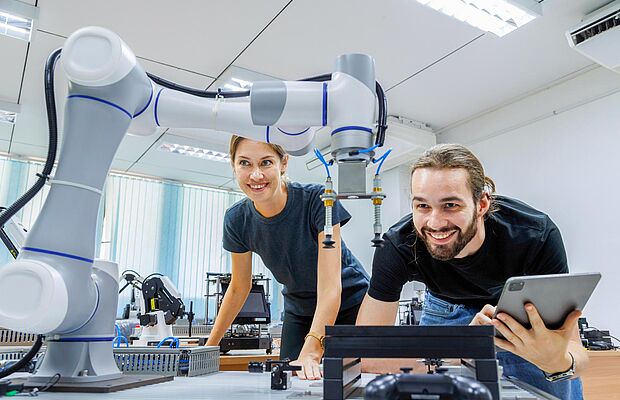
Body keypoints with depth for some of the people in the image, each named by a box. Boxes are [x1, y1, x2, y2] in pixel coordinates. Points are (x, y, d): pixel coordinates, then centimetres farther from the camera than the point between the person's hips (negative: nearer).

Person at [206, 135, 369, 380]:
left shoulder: (318, 200, -29)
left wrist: (311, 352, -44)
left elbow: (330, 286, -34)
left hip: (348, 304, -3)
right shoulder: (237, 220, -16)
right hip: (299, 311, 3)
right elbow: (239, 288, -1)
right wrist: (210, 345, 2)